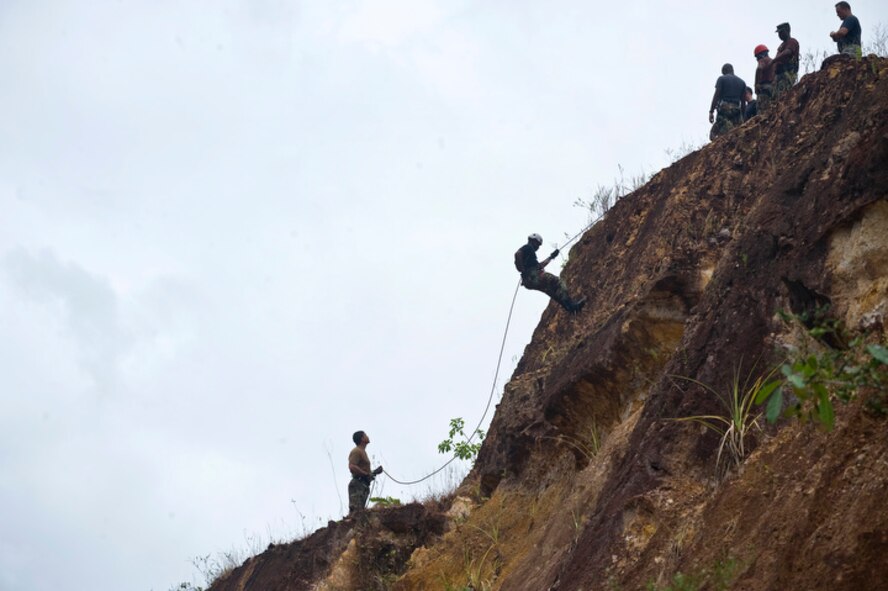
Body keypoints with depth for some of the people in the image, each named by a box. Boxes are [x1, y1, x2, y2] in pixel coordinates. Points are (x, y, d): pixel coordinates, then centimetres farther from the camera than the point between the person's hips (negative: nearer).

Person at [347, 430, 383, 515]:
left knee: (360, 510, 6)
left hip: (363, 485, 10)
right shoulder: (356, 452, -8)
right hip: (358, 484, -10)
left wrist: (373, 472, 13)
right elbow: (351, 467, -22)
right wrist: (366, 474, -19)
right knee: (355, 509, -18)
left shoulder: (362, 452, 24)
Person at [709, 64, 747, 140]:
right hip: (736, 110, 4)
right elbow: (743, 101, 15)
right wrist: (742, 117, 19)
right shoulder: (742, 82, 18)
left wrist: (711, 112, -5)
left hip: (724, 109, -4)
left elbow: (716, 95, -4)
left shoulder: (722, 79, 5)